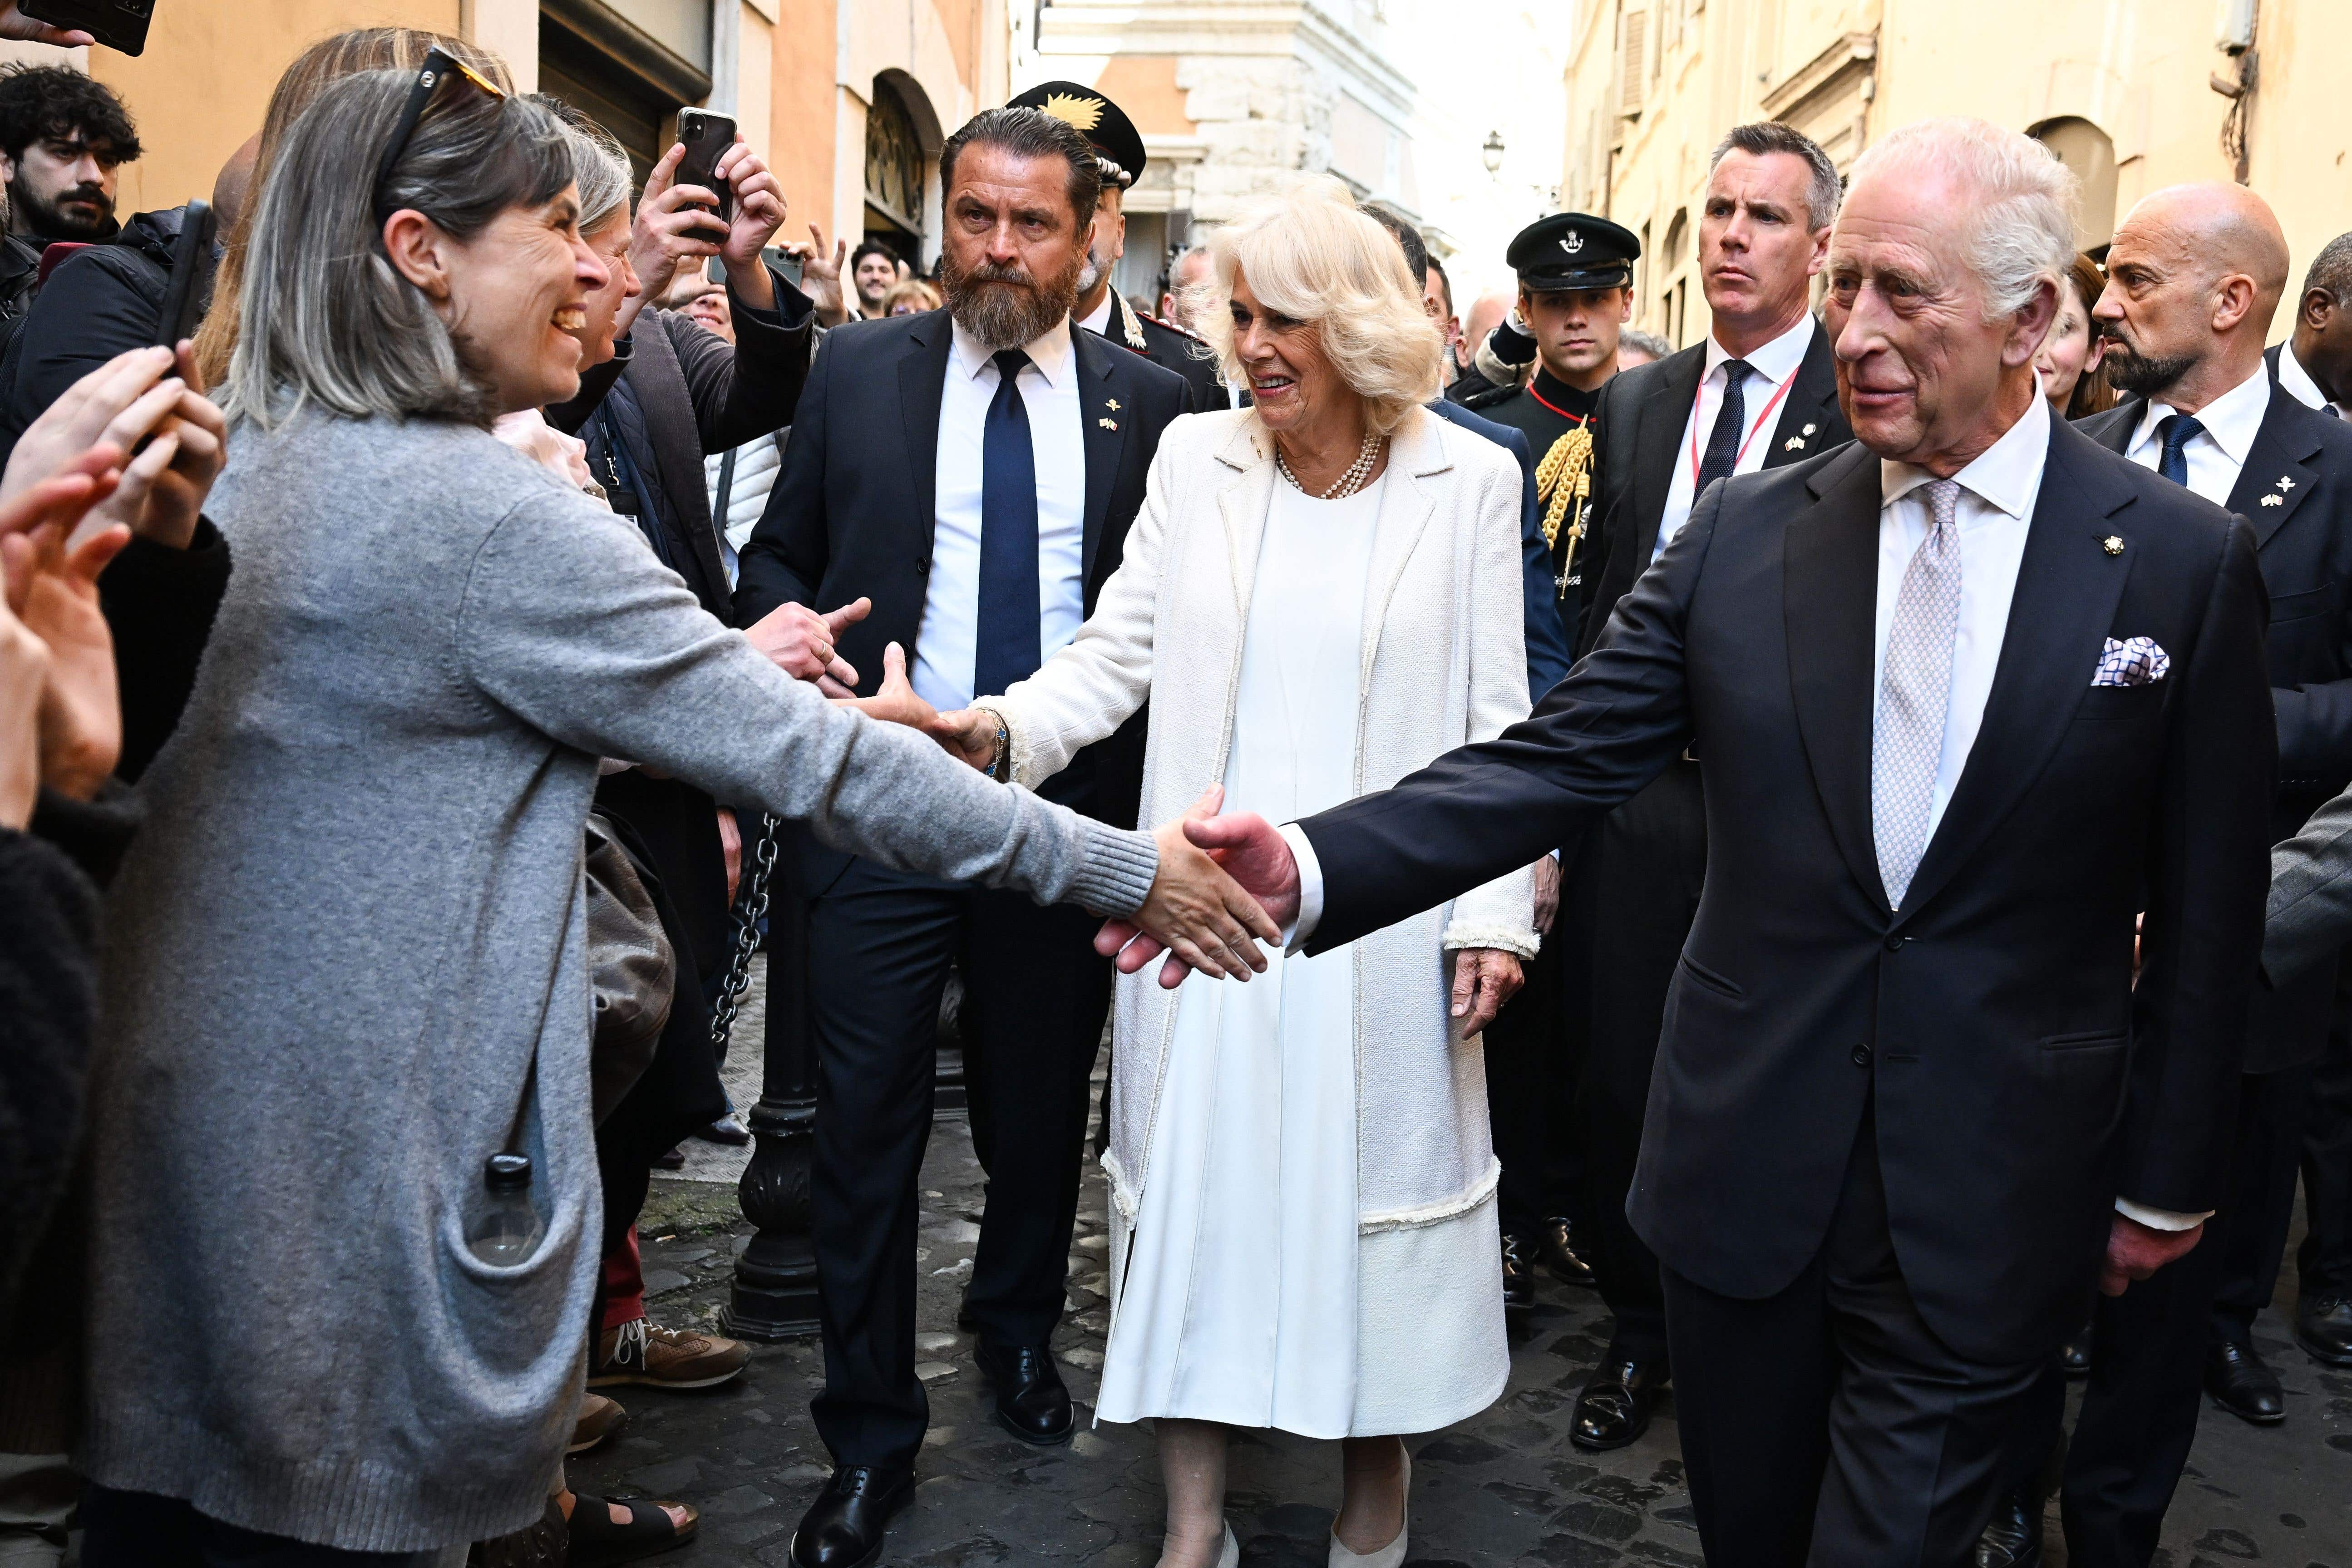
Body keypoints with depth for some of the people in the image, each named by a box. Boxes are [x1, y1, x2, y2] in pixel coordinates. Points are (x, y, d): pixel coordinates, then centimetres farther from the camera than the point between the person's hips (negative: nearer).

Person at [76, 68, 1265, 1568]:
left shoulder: (253, 459, 7)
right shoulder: (492, 512, -19)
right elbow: (814, 760, -18)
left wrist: (726, 664, 15)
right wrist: (1129, 868, -11)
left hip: (166, 1109, 9)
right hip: (342, 1148, -9)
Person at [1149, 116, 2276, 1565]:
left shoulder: (2185, 561, -6)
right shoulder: (1745, 537, -2)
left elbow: (2209, 903, 0)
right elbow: (1555, 765, -7)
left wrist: (2168, 1180, 5)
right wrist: (1307, 869, -22)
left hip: (1986, 1213, -2)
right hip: (1746, 1173, 2)